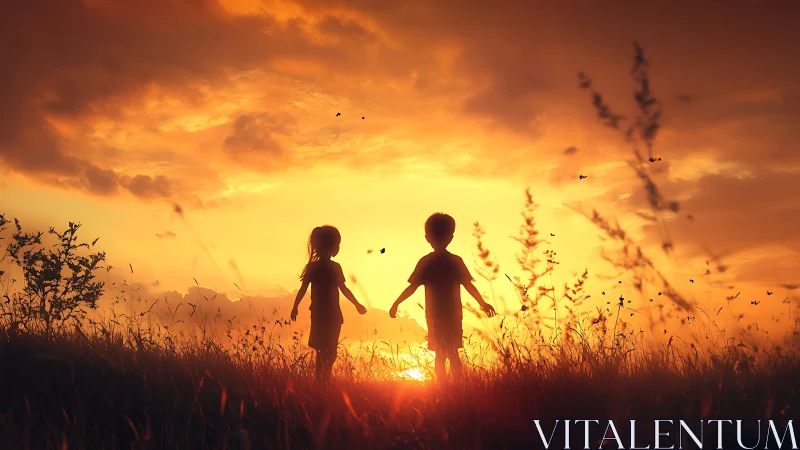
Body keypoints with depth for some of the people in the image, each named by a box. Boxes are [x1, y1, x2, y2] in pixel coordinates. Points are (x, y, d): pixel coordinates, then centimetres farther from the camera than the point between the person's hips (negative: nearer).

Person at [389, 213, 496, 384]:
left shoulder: (426, 262, -6)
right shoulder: (455, 261, -3)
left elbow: (412, 287, -7)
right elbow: (468, 285, -2)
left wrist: (396, 303, 4)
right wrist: (483, 303, 10)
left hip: (435, 315, -1)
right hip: (453, 314, 1)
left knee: (440, 354, 5)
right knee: (453, 354, 13)